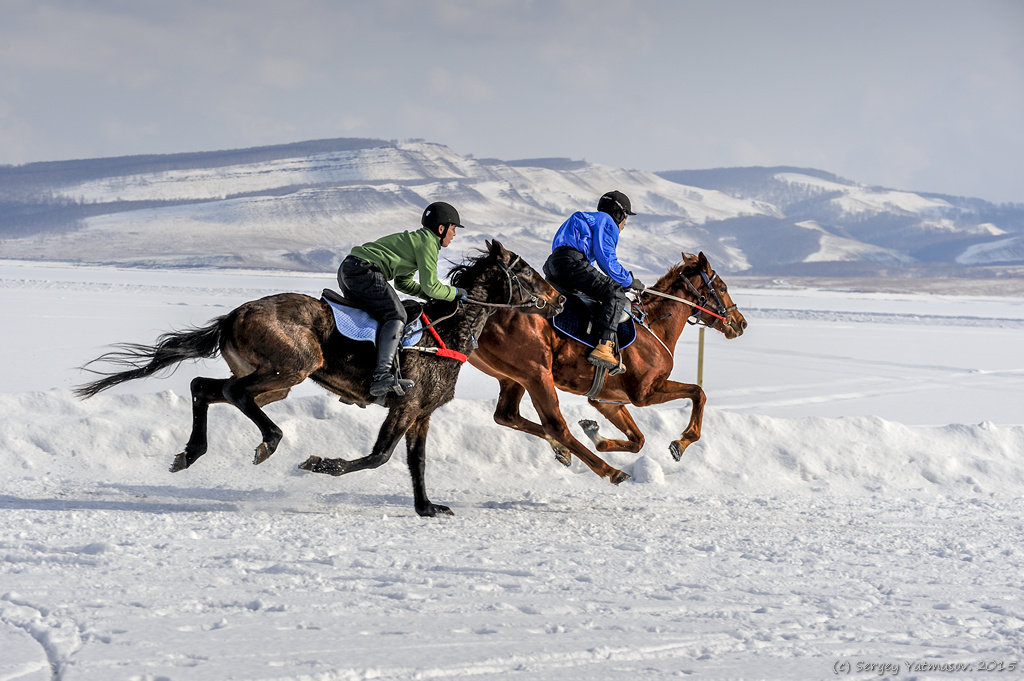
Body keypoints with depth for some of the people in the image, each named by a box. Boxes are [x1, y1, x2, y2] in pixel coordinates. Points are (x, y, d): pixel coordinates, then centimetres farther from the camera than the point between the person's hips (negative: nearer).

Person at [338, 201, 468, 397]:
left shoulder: (415, 239, 27)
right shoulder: (428, 242, -3)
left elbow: (404, 283, 32)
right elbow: (430, 286, -6)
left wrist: (438, 296, 27)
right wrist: (456, 292, 11)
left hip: (347, 270, 11)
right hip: (364, 271, -11)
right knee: (396, 316, -15)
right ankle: (382, 376, -30)